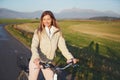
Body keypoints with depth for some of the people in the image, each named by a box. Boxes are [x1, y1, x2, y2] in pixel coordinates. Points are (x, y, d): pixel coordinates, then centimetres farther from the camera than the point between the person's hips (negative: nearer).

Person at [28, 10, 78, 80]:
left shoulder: (58, 33, -4)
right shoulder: (38, 32, -11)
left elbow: (63, 47, -10)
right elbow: (34, 46, -22)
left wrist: (70, 57, -26)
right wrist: (36, 58, -42)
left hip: (48, 62, 2)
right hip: (36, 61, -2)